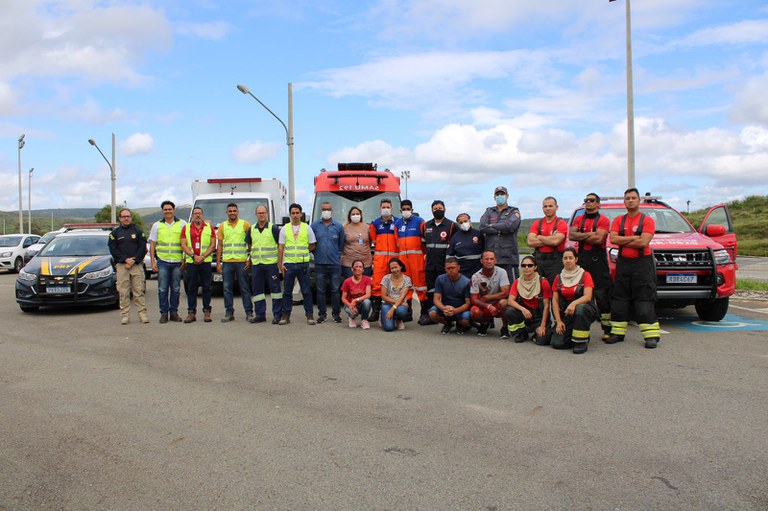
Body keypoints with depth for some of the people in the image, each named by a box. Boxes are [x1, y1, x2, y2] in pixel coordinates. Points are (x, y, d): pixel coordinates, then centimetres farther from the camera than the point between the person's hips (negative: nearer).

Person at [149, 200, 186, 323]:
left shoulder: (182, 224, 6)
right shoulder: (157, 225, 10)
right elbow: (152, 244, 10)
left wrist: (186, 259, 0)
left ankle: (174, 312, 13)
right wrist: (153, 261, 1)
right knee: (162, 289, -1)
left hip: (177, 262, 0)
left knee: (176, 289, 4)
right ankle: (164, 313, 6)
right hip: (162, 261, 0)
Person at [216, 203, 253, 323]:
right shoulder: (222, 226, 12)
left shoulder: (245, 224, 4)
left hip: (242, 262, -2)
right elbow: (219, 246, 12)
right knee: (227, 289, 4)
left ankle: (249, 313, 5)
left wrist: (250, 260, -4)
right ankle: (229, 313, 11)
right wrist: (218, 263, 6)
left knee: (245, 288, 0)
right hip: (226, 262, 3)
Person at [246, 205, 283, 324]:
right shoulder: (251, 229, 12)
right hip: (256, 264, 5)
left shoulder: (274, 228, -1)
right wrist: (250, 259, 12)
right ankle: (260, 314, 16)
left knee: (275, 289, -2)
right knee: (257, 290, 7)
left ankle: (277, 315, 3)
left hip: (271, 264, -4)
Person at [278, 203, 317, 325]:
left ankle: (310, 315, 6)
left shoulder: (307, 228, 5)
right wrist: (280, 263, 0)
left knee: (306, 291, 1)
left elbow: (312, 246, 9)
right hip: (288, 263, 1)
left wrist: (302, 251, 2)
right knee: (287, 291, 5)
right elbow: (280, 247, 6)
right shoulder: (284, 229, 8)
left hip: (303, 263, -1)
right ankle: (286, 315, 10)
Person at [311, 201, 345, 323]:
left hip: (335, 263, 0)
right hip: (320, 263, 0)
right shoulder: (314, 226, 5)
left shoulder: (338, 226, 6)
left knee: (335, 290, 2)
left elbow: (341, 244, 10)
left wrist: (337, 255, 4)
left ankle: (336, 313, 11)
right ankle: (322, 314, 13)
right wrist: (317, 253, 4)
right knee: (320, 290, 5)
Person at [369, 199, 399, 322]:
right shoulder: (375, 223, 13)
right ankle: (375, 310, -8)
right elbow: (373, 239, 15)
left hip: (394, 256, 0)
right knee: (377, 283, -9)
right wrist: (381, 248, 5)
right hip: (379, 257, 0)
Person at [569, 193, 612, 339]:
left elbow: (599, 239, -12)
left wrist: (581, 237, -2)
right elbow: (571, 235, 1)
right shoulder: (578, 219, 17)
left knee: (602, 294, -6)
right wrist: (590, 234, -8)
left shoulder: (603, 220, 2)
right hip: (582, 258, 4)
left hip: (598, 259, -4)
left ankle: (607, 329, -3)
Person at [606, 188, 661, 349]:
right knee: (619, 299, 6)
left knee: (645, 300, -6)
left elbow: (644, 242, -16)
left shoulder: (647, 220, -3)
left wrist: (622, 242, -8)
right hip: (623, 263, 4)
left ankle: (651, 336, -4)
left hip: (642, 263, -4)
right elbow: (613, 239, -6)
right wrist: (634, 238, -12)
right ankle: (618, 332, 14)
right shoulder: (618, 220, 10)